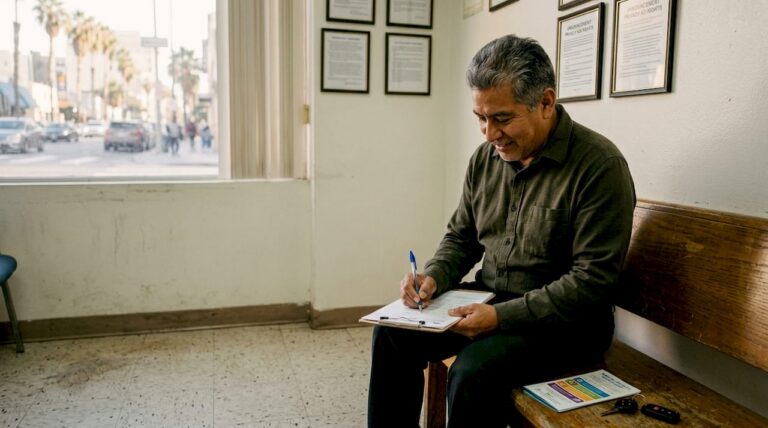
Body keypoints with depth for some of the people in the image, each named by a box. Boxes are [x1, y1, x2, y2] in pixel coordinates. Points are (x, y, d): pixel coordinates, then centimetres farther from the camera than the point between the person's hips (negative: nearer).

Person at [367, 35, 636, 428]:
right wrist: (434, 276, -8)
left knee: (474, 371, -29)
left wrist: (503, 316, -26)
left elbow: (592, 280, -20)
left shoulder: (599, 165, -18)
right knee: (392, 332, -7)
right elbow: (460, 236, 13)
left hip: (565, 320, -6)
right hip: (489, 296, 6)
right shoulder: (486, 157, 2)